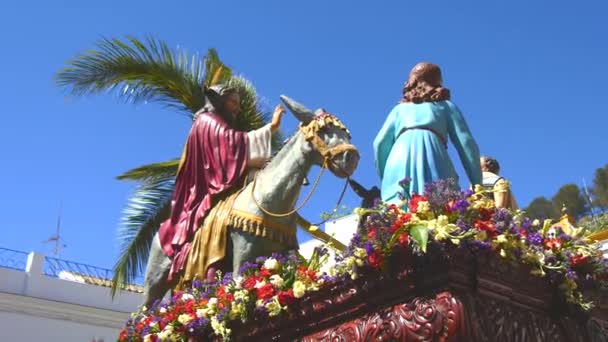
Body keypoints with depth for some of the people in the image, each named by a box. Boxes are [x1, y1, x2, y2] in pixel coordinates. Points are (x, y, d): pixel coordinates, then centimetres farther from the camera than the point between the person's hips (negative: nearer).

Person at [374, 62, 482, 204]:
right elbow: (466, 144, 12)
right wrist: (477, 184, 10)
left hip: (399, 165, 2)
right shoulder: (446, 106, 24)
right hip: (433, 161, -2)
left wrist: (385, 178, 21)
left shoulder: (400, 108, 29)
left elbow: (380, 144, 16)